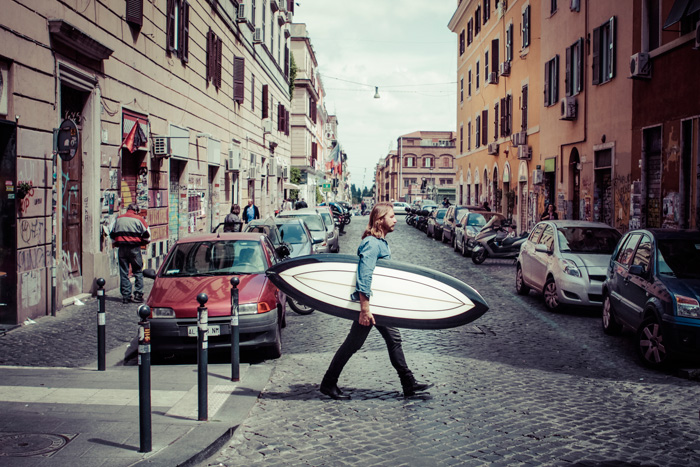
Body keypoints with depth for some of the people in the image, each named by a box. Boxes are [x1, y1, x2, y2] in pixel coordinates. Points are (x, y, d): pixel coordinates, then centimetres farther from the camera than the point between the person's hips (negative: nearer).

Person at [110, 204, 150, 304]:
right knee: (138, 272, 5)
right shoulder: (139, 219, 0)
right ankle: (138, 295, -1)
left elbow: (112, 235, 18)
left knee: (123, 273, 7)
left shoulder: (119, 219, 11)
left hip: (122, 248, 3)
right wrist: (143, 242, 18)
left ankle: (126, 296, 6)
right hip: (134, 248, -3)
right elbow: (147, 235, 0)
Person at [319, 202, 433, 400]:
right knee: (353, 343, -1)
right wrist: (365, 308, -28)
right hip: (370, 302, -10)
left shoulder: (380, 242, 12)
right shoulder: (372, 244, -19)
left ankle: (409, 384, 16)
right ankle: (328, 383, 11)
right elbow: (364, 277, -25)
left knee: (394, 339, 10)